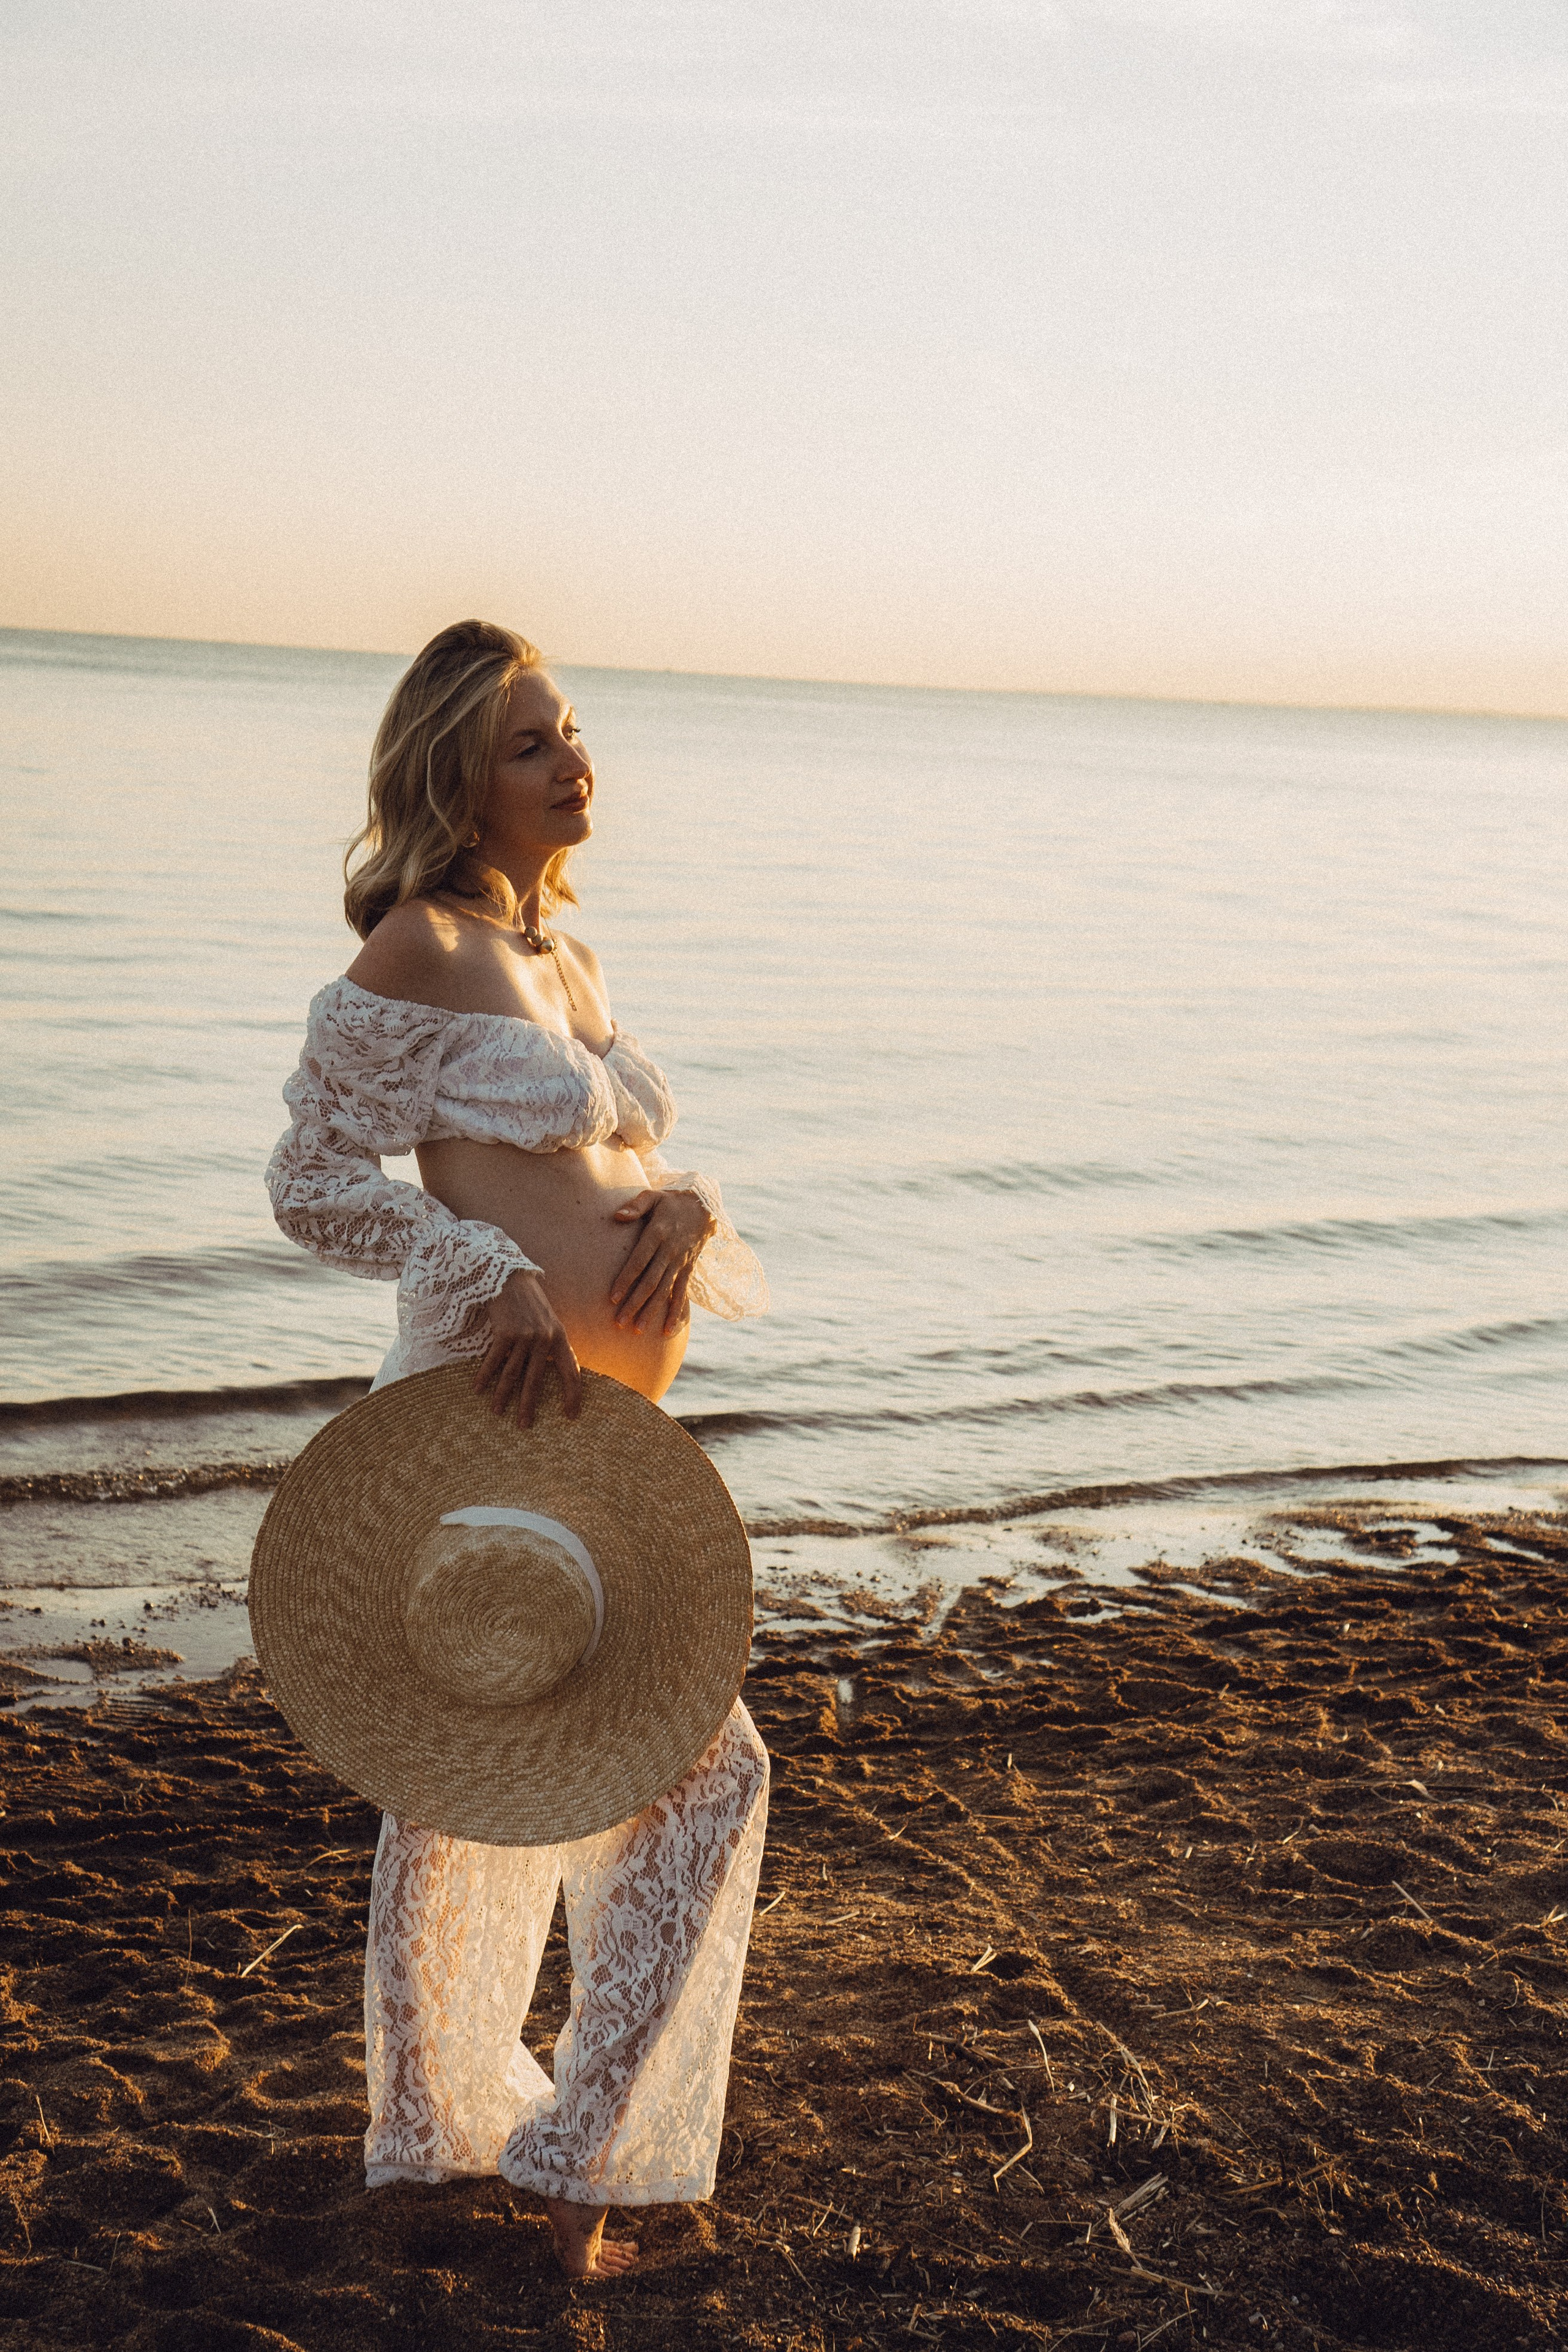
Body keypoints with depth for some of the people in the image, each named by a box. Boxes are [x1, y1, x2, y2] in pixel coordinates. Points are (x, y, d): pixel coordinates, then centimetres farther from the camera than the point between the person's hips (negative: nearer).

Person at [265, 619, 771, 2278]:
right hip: (491, 1418, -9)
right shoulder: (418, 946, -10)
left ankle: (442, 2125, 35)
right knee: (700, 1768, -5)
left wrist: (682, 1208, -5)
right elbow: (311, 1184, -10)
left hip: (600, 1437, 9)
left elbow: (623, 1156, 19)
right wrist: (492, 1276, -22)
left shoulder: (568, 962, 16)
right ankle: (580, 2150, 9)